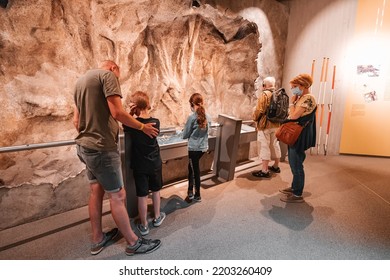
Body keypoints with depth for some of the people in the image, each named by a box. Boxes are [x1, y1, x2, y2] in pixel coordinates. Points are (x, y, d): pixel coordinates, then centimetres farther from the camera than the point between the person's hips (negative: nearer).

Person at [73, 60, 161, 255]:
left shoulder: (81, 80, 19)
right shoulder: (107, 75, -8)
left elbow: (76, 120, 19)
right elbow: (117, 113, -19)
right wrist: (143, 127, -7)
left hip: (84, 146, 10)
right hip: (102, 148, -9)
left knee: (96, 191, 17)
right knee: (118, 196, 0)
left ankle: (97, 239, 30)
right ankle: (133, 243, 14)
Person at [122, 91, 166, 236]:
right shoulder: (156, 122, -9)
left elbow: (124, 126, 6)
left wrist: (130, 113, -9)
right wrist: (145, 112, -1)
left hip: (140, 166, -2)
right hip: (155, 163, 2)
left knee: (142, 195, 7)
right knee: (156, 190, 20)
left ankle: (144, 225, 21)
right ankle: (157, 217, 36)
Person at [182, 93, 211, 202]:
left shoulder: (192, 117, -16)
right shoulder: (207, 117, 2)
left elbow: (185, 135, -8)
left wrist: (190, 133, 13)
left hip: (194, 148, -6)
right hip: (204, 147, 6)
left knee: (195, 170, 7)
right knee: (192, 167, 21)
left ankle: (197, 195, 21)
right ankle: (190, 190, 29)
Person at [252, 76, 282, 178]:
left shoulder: (264, 94, -12)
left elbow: (259, 110, -17)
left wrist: (255, 118, -1)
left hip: (265, 124, -7)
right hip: (276, 124, 7)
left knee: (265, 147, -4)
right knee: (275, 145, 17)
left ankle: (264, 171, -1)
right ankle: (276, 166, 31)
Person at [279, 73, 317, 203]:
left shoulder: (308, 98, -16)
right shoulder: (301, 98, 14)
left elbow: (294, 116, -22)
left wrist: (291, 102, -12)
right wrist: (294, 102, 8)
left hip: (300, 136, -10)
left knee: (296, 165, -3)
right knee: (294, 163, 18)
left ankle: (297, 195, 7)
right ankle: (294, 187, 32)